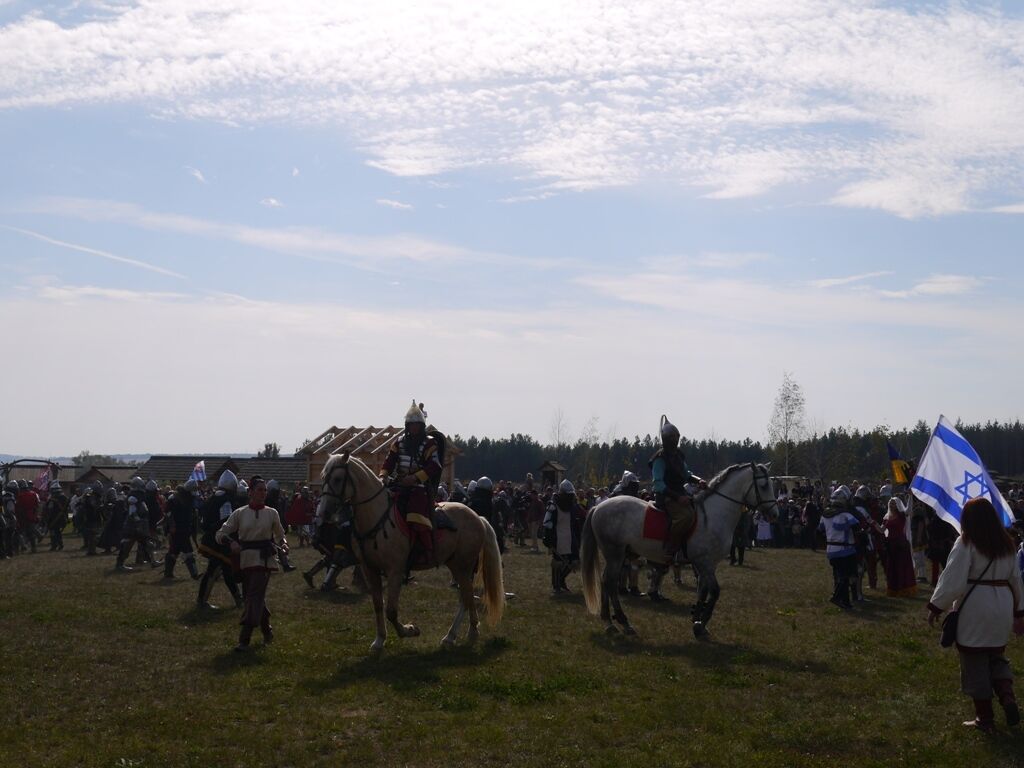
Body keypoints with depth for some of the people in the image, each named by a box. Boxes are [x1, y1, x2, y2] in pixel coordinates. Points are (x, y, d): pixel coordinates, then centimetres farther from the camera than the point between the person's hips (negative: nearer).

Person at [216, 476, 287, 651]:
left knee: (254, 597, -12)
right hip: (246, 559, 2)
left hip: (264, 559, -2)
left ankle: (244, 640, -13)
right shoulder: (239, 513, 3)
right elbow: (221, 534, 3)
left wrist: (283, 543, -4)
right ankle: (267, 630, 33)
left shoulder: (272, 513, 5)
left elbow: (280, 535, 18)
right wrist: (231, 543, -17)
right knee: (256, 597, 11)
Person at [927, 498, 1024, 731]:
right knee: (996, 657, 21)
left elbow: (952, 581, -14)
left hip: (975, 608, -6)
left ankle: (985, 717, 11)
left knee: (975, 664, 5)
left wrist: (936, 607, -5)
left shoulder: (966, 543, -11)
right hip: (1002, 606, 6)